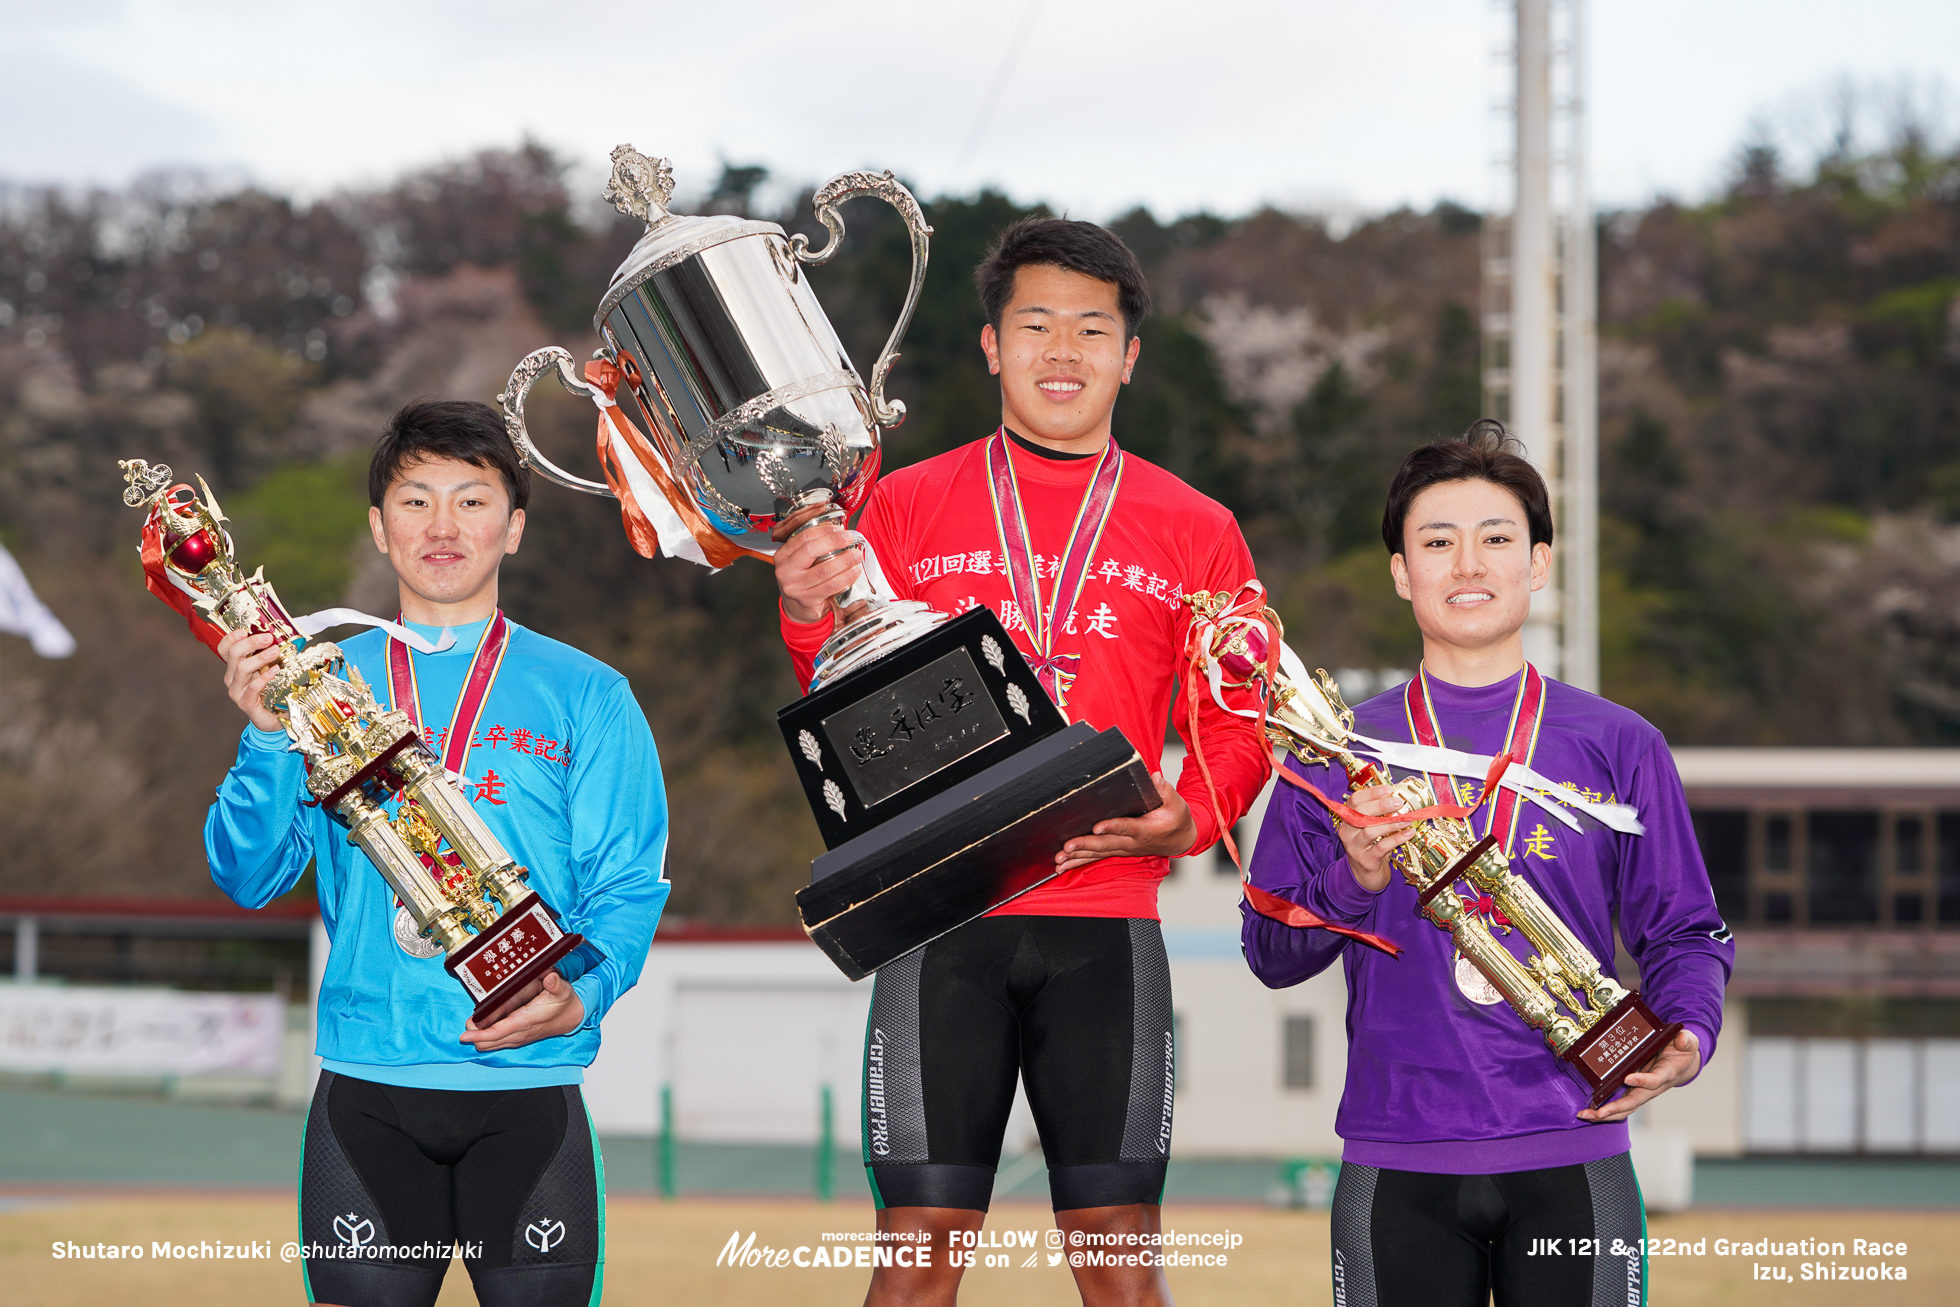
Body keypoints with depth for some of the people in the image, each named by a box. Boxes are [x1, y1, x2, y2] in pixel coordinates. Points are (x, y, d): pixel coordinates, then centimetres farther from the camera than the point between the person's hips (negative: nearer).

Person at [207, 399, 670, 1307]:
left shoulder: (586, 695, 6)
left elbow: (630, 885, 1)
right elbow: (248, 878, 3)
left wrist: (581, 995, -18)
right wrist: (268, 737, -12)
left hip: (530, 1079, -1)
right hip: (366, 1085, 1)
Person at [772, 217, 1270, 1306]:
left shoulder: (1193, 531, 9)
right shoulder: (906, 506, 8)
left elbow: (1239, 722, 10)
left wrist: (1189, 820, -10)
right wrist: (812, 619, -15)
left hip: (1107, 922, 1)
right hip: (941, 919, -1)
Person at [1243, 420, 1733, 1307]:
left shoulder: (1617, 747, 8)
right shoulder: (1335, 749, 8)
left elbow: (1683, 932, 10)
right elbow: (1271, 953, 5)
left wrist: (1688, 1037, -10)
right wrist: (1357, 880, -13)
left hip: (1572, 1158, 0)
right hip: (1395, 1162, 0)